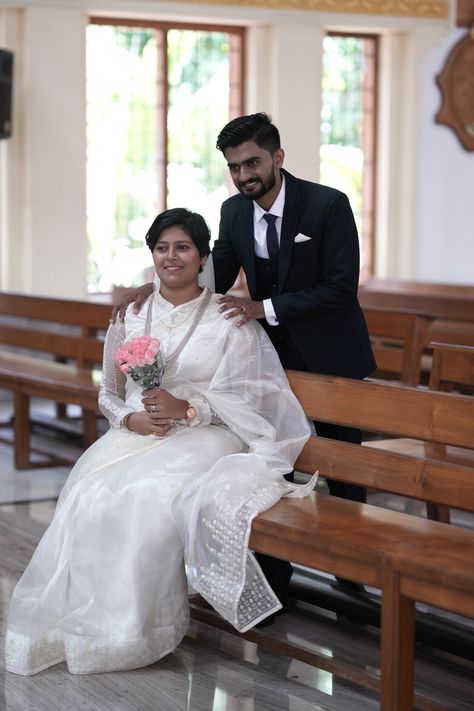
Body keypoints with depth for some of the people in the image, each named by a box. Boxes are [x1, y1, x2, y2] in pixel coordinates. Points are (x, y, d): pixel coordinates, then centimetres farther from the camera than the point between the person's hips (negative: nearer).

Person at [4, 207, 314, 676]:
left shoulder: (229, 318, 3)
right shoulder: (131, 316, 13)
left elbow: (243, 397, -2)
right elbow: (108, 394, 16)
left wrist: (185, 408, -17)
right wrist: (131, 419, -6)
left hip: (203, 437, -3)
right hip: (135, 434, 4)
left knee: (148, 497, -33)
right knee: (91, 494, -27)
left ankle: (136, 628, -19)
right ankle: (82, 623, -17)